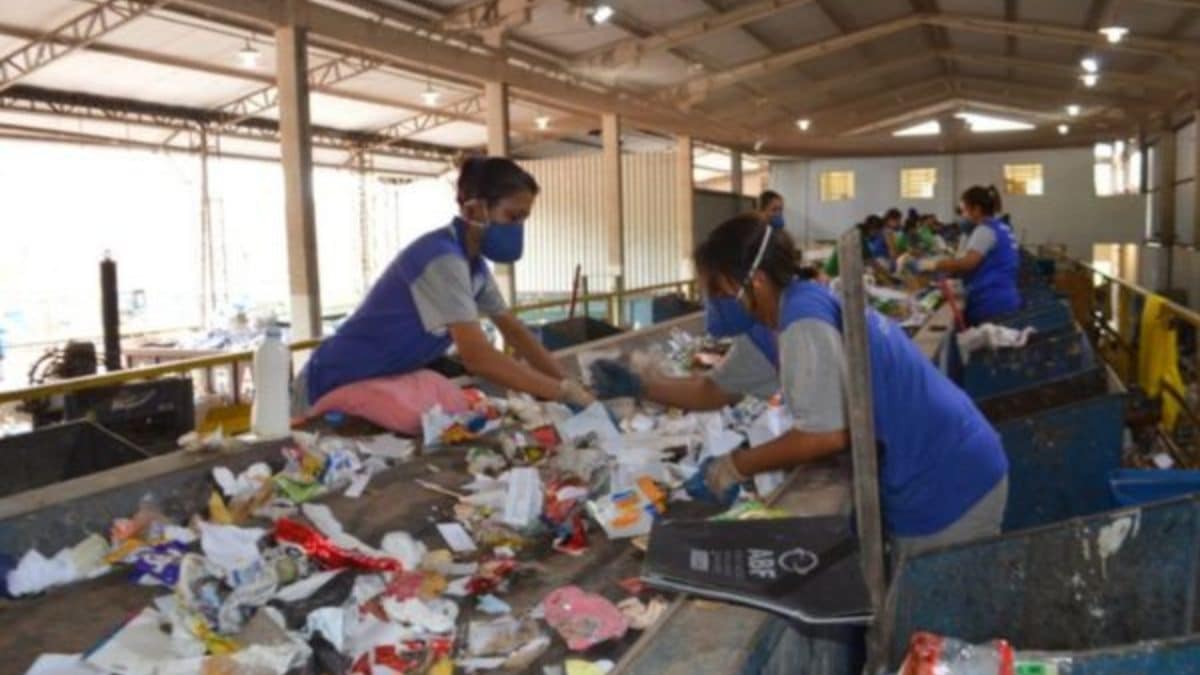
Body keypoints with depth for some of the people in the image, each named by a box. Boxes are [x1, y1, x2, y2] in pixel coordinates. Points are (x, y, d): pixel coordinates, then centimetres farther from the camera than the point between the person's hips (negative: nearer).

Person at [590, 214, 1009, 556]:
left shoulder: (804, 321, -26)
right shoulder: (768, 324, 4)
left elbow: (826, 435, -29)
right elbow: (714, 391, 16)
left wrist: (731, 468, -19)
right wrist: (637, 385, 6)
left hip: (946, 480, -9)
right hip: (930, 472, 9)